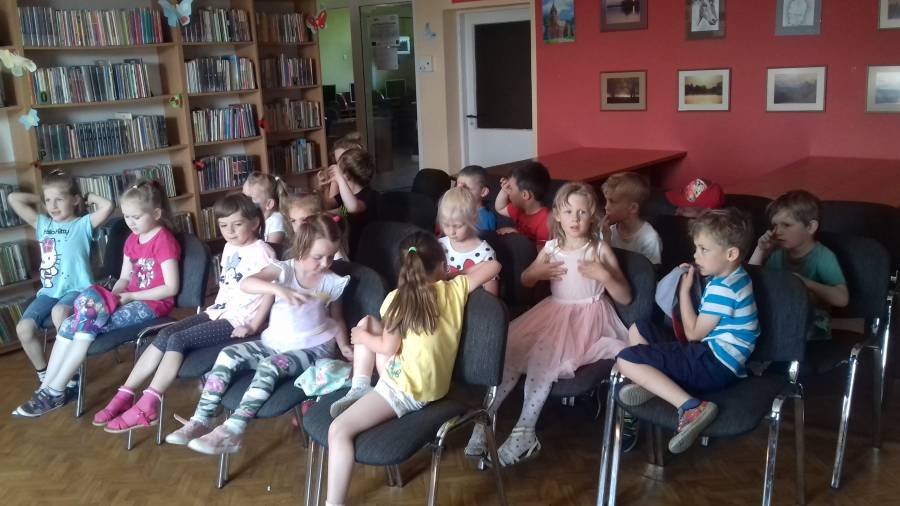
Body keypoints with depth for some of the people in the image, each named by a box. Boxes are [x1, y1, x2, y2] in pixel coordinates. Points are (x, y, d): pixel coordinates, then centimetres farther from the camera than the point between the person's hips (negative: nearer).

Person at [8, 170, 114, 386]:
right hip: (48, 291, 6)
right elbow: (13, 198, 17)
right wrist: (39, 199, 17)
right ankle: (44, 376, 7)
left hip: (76, 289, -6)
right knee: (23, 328, -14)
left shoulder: (83, 224, -3)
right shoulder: (42, 224, 13)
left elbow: (108, 206, -21)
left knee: (59, 313, -36)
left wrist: (90, 197, -4)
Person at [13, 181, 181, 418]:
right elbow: (125, 278, 17)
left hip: (152, 303, -8)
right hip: (131, 299, 9)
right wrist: (113, 296, -4)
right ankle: (45, 389, -10)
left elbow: (171, 288, -18)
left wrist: (130, 296, -16)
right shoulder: (132, 240, 14)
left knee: (88, 325, -24)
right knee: (70, 324, -11)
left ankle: (54, 392, -14)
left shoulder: (164, 241, -13)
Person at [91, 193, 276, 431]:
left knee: (177, 340, -21)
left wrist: (253, 327, -20)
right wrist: (213, 309, 13)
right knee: (164, 335, -9)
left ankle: (147, 407, -19)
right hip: (217, 312, 8)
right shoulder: (229, 248, 15)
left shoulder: (262, 252, -12)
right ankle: (125, 395, -7)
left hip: (237, 320, -8)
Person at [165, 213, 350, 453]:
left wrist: (344, 346, -7)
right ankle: (201, 420, -11)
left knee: (270, 366, -30)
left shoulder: (332, 282, -5)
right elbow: (246, 283, -29)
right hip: (275, 343, 3)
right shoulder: (284, 269, -9)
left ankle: (232, 431, -30)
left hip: (314, 349, -3)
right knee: (228, 355, -16)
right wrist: (279, 289, -46)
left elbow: (337, 318, 10)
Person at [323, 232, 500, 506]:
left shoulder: (397, 299, -10)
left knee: (339, 430, -13)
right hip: (424, 378, 7)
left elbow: (388, 348, -8)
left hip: (407, 388, -7)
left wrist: (362, 338, 12)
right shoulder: (454, 289, -2)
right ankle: (360, 389, 9)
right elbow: (494, 266, 6)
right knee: (366, 322, 17)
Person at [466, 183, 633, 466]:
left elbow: (625, 298, -2)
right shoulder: (551, 248, 8)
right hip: (554, 312, 5)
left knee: (542, 356, -28)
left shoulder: (601, 250, -3)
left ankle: (524, 432, -22)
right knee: (510, 347, -17)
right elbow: (525, 281, 23)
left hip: (587, 317, -5)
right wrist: (536, 272, 0)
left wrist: (605, 275, -19)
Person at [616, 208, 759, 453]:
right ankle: (655, 382, -6)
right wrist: (691, 284, 12)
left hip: (715, 363, -11)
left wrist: (684, 290, -6)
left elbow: (693, 333, -14)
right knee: (638, 329, 18)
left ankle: (692, 408, -29)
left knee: (626, 360, -19)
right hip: (713, 356, 11)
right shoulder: (732, 277, 14)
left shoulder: (723, 288, -17)